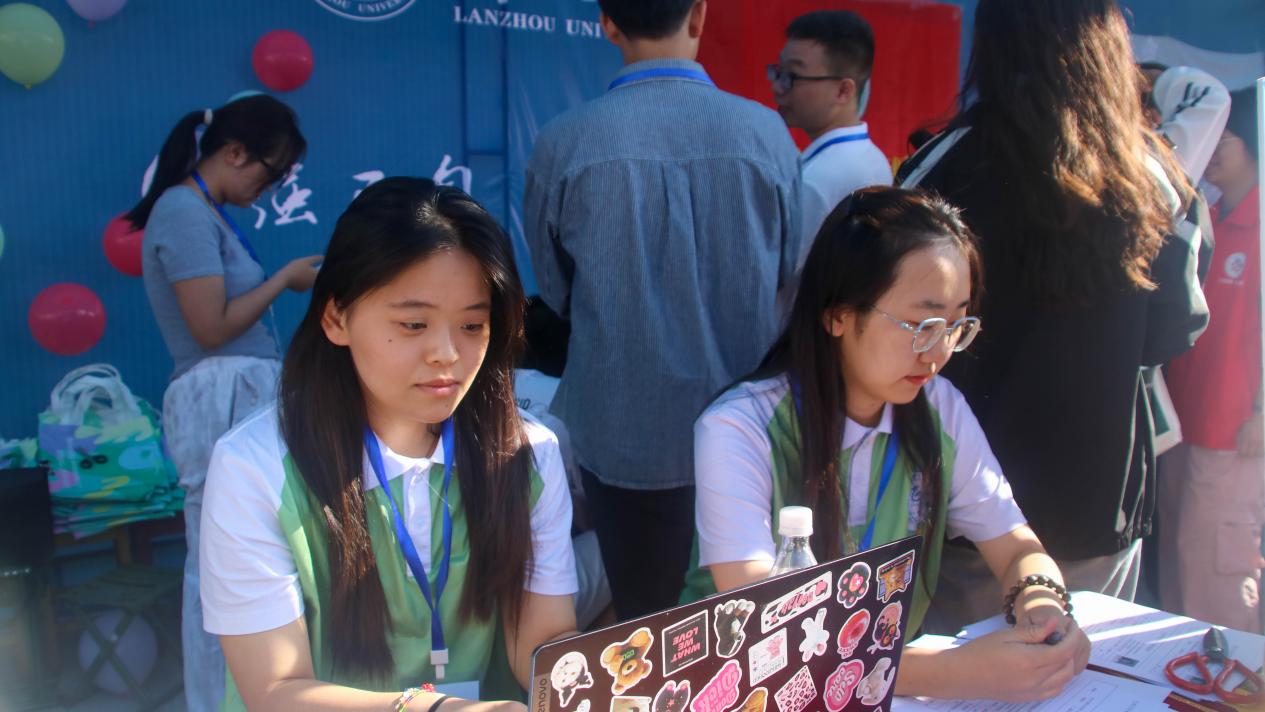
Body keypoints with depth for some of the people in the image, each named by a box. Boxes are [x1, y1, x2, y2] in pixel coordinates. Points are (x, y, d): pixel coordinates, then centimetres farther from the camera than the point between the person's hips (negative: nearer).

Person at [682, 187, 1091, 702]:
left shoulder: (942, 412, -3)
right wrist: (956, 673, -32)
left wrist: (1043, 608, -17)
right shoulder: (739, 432, -19)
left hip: (897, 673, 4)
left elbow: (1020, 552, 5)